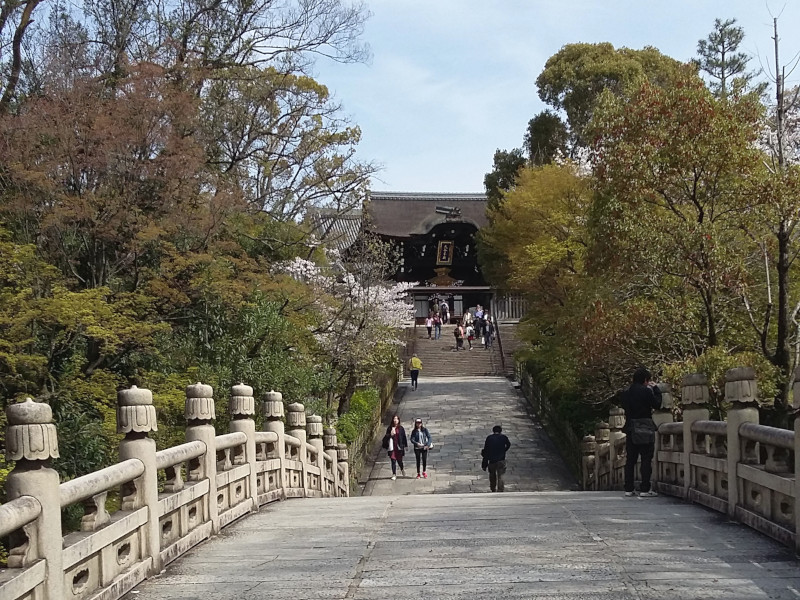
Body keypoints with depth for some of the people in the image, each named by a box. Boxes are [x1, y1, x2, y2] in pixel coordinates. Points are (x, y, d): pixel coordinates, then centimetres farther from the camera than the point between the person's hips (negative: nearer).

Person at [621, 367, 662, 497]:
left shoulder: (626, 393, 5)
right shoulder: (646, 391, -11)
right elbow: (657, 404, -3)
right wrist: (655, 388, 7)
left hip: (630, 429, 6)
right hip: (645, 428, -6)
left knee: (630, 459, 10)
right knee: (646, 459, -1)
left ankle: (628, 489, 11)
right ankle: (644, 489, -4)